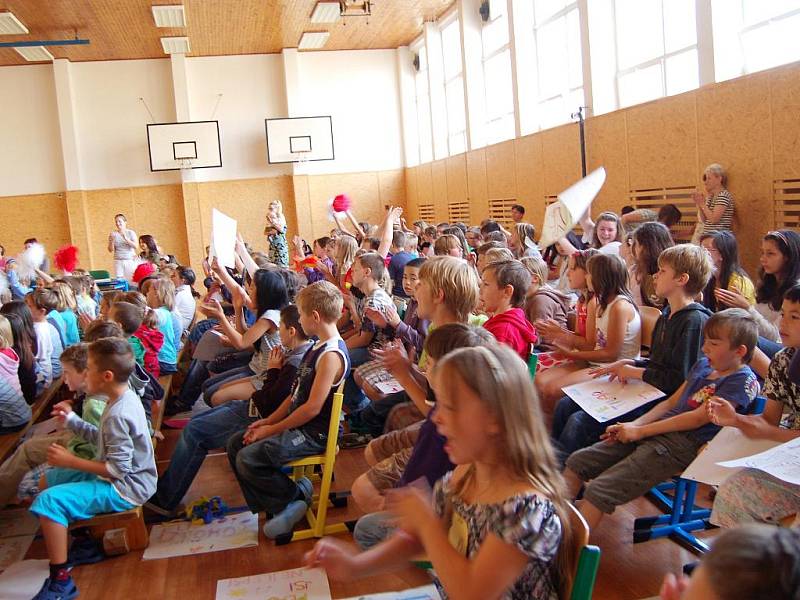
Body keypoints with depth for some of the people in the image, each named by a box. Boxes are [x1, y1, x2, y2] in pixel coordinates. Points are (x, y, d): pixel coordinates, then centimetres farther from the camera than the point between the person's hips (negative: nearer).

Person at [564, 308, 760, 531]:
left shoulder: (744, 381, -8)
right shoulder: (703, 365, 17)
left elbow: (698, 418, -15)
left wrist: (640, 431, -13)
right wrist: (633, 425, 3)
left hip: (683, 445, -9)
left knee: (599, 490, -22)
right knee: (576, 462, 1)